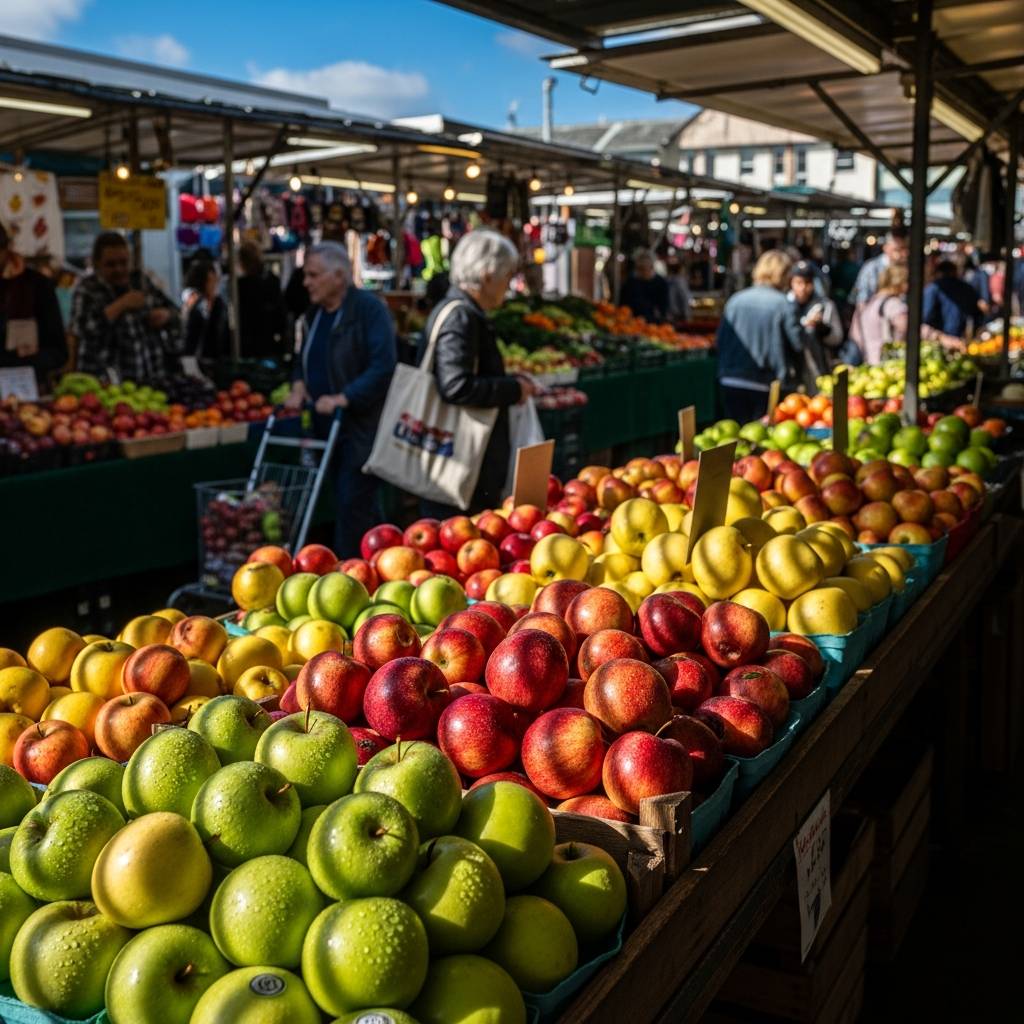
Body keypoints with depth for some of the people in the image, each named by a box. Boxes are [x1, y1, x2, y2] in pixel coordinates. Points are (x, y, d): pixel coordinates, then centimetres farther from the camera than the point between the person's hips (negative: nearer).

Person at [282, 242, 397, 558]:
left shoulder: (369, 308, -13)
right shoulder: (314, 313, 12)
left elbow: (383, 366, -21)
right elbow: (304, 358, 22)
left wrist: (342, 398, -25)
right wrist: (299, 386, 1)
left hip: (362, 423, -8)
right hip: (327, 424, 8)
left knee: (351, 503, -7)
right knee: (363, 505, 16)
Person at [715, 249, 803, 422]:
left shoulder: (735, 300, 3)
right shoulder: (780, 302, -8)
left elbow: (720, 341, 6)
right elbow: (797, 343, -8)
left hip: (730, 381, 3)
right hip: (764, 384, -3)